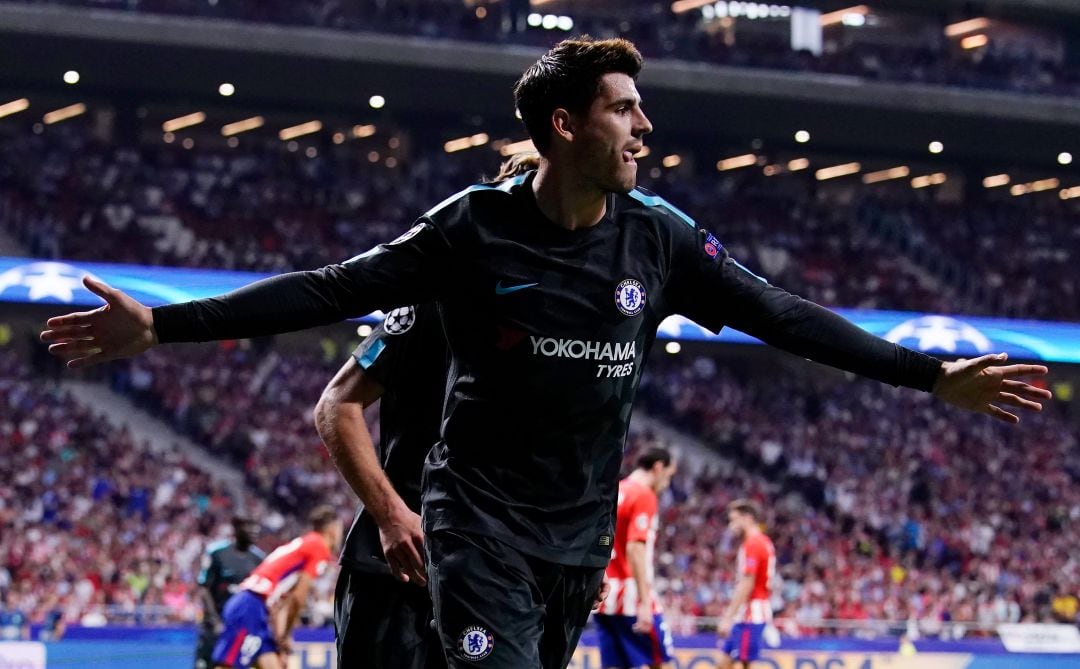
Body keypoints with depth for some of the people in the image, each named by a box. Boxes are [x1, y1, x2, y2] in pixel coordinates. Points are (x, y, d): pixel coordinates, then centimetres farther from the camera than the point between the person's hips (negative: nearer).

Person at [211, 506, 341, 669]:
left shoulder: (302, 545, 25)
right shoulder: (320, 547, -1)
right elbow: (298, 598, -8)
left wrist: (280, 638, 13)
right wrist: (286, 636, 3)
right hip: (252, 608, -10)